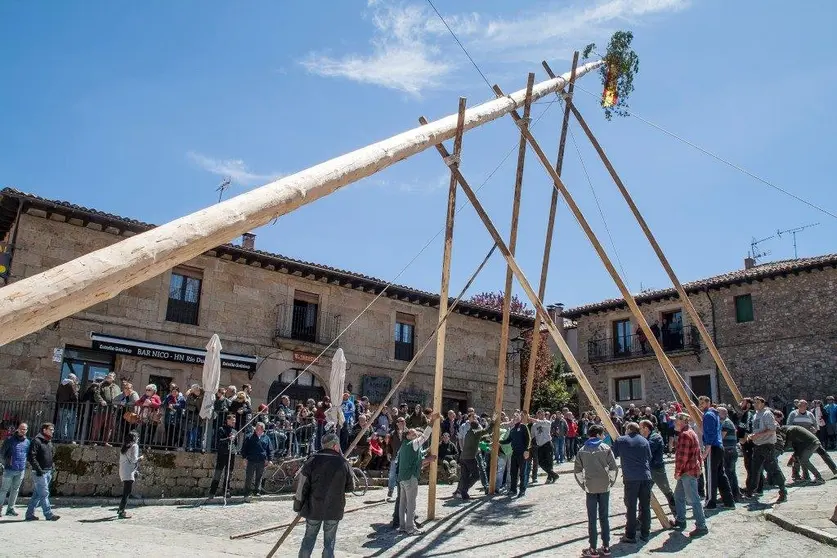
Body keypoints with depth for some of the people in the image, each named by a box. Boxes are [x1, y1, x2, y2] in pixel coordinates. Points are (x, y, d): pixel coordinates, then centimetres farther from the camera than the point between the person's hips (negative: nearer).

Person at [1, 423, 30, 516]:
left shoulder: (27, 442, 8)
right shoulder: (10, 440, -6)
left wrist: (24, 465, 10)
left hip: (21, 470, 4)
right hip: (9, 469, -4)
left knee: (15, 490, 10)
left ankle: (10, 508, 18)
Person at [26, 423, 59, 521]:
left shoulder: (49, 442, 16)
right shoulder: (37, 441, -11)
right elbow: (31, 457, -17)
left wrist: (51, 469, 17)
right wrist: (38, 469, -20)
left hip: (48, 472, 8)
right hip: (40, 472, -8)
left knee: (37, 494, 12)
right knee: (44, 494, -7)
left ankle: (30, 514, 18)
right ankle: (49, 514, -5)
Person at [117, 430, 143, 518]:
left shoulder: (124, 446, 15)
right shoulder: (134, 446, -8)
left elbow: (121, 459, 14)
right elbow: (133, 459, -14)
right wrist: (140, 458, 3)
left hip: (122, 471, 8)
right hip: (129, 472, -8)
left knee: (125, 492, 18)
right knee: (127, 493, -5)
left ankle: (120, 510, 22)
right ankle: (121, 513, -7)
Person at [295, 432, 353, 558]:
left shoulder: (312, 460, -8)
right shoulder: (343, 463, -8)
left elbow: (302, 485, -7)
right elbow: (350, 487, 3)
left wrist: (298, 505, 4)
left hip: (313, 508, 1)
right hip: (334, 510, -1)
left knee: (309, 538, 17)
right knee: (329, 542, 10)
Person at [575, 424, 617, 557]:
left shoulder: (582, 450, 1)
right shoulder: (605, 448, -3)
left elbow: (577, 470, 0)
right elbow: (613, 467, -6)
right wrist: (611, 481, 7)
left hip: (590, 487, 0)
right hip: (605, 486, 0)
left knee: (592, 518, 4)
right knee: (604, 517, 11)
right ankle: (606, 546, 15)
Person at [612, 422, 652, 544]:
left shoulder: (620, 440, 2)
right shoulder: (644, 441, 11)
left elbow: (613, 455, 10)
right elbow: (649, 458, 16)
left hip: (631, 478, -3)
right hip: (646, 477, 3)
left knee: (631, 507, 1)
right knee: (645, 506, 11)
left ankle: (630, 535, 3)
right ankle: (645, 534, 18)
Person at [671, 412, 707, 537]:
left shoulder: (685, 435, -18)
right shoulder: (691, 433, 17)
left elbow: (682, 456, -22)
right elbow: (697, 452, 23)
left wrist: (677, 472, -16)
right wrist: (696, 467, 24)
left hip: (688, 472, -11)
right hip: (692, 469, 11)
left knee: (693, 499, -7)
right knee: (678, 495, 18)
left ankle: (701, 526, -3)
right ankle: (680, 521, 27)